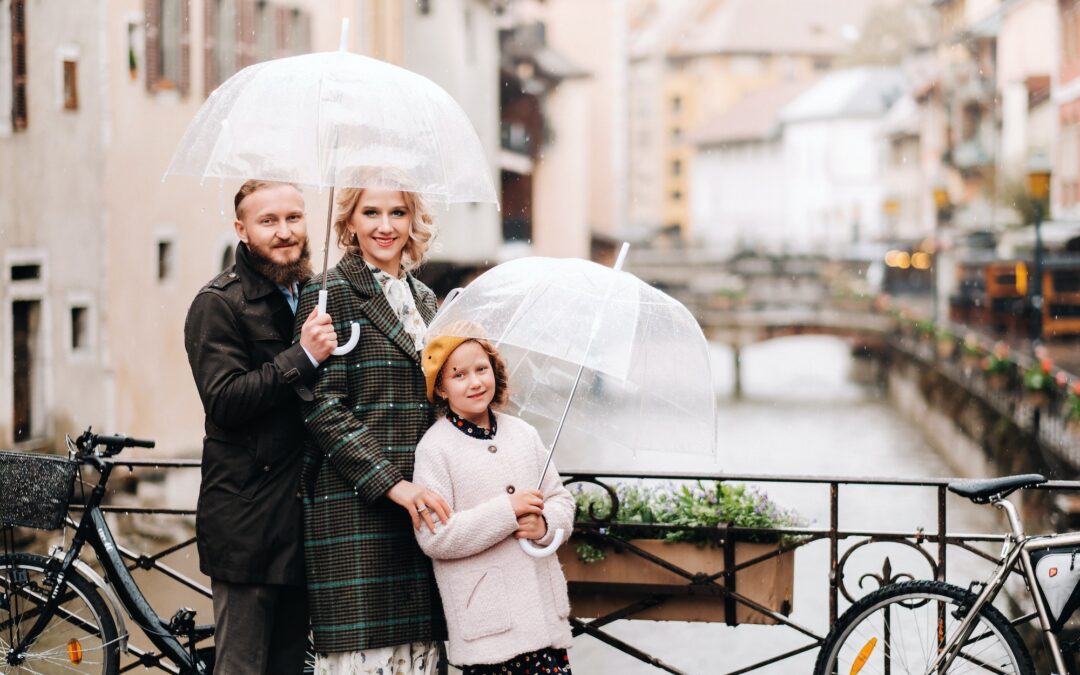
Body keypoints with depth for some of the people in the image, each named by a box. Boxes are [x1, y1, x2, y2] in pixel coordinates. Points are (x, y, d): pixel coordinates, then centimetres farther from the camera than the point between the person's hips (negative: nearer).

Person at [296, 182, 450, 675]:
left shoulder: (424, 300, 18)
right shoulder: (327, 295, -3)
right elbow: (323, 408, -11)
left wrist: (438, 486, 13)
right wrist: (393, 483, -17)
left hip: (418, 507, 7)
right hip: (352, 509, -6)